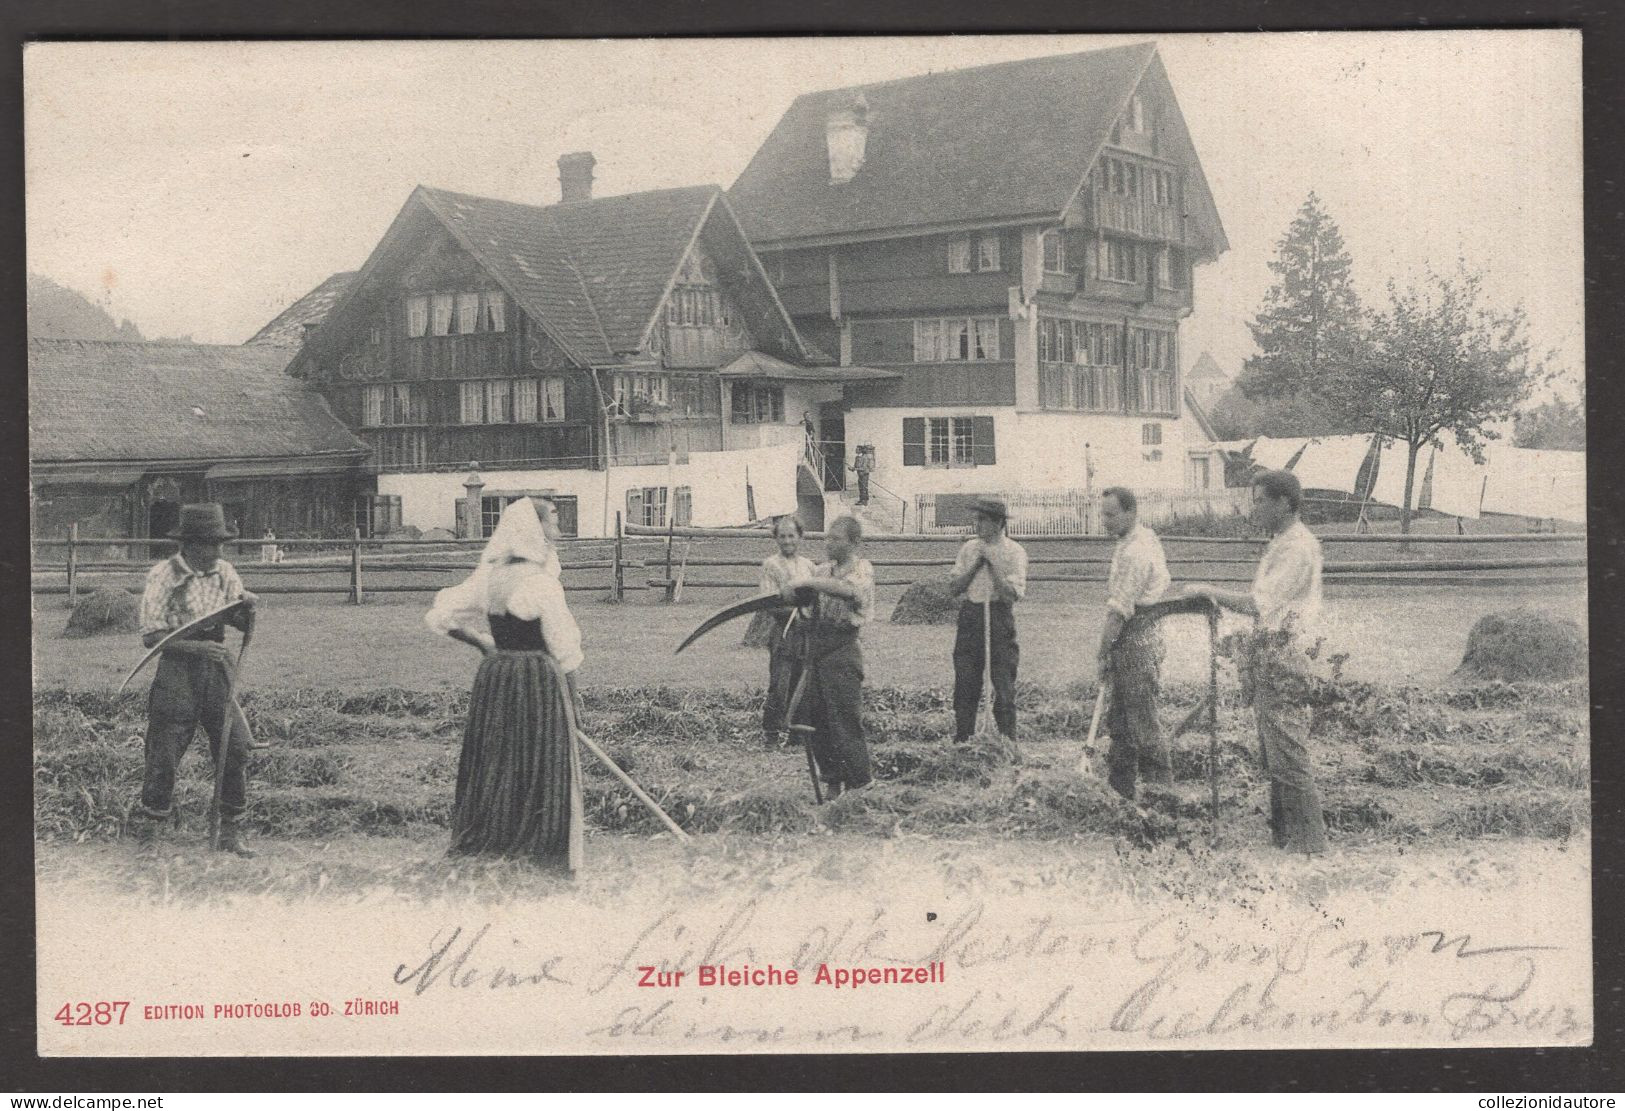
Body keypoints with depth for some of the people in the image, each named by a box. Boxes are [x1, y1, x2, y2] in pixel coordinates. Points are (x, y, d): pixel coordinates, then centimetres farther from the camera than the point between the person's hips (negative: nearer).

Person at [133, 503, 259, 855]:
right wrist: (198, 646, -23)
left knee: (237, 749, -4)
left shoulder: (224, 572, 7)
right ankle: (147, 835, 14)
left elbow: (243, 626, 11)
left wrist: (248, 608, -12)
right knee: (163, 757, -2)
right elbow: (151, 635, -12)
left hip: (216, 671, 4)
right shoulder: (164, 574, -8)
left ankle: (231, 834, 7)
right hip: (176, 672, -4)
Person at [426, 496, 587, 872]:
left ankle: (482, 846, 20)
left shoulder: (489, 577, 4)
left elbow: (439, 616, 7)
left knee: (493, 763, 13)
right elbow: (562, 643, -11)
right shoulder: (540, 581, -15)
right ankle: (545, 853, 8)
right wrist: (572, 691, 3)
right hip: (539, 679, -6)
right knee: (543, 768, 3)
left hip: (495, 676, 6)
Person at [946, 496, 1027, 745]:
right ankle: (961, 741, 11)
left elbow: (1011, 595, -12)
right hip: (970, 618, 4)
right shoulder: (969, 548, 10)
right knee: (965, 684, 4)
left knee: (1003, 685, -2)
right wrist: (976, 565, -6)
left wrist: (992, 563, -13)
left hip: (1000, 620, -4)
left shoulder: (1014, 552, -3)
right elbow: (953, 587, 5)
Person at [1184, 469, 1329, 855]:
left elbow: (1258, 603, -21)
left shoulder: (1298, 547, -14)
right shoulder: (1281, 544, 19)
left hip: (1285, 661, -11)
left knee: (1288, 758, -9)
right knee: (1274, 759, 13)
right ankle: (1283, 837, 19)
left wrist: (1208, 591, -11)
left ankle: (1309, 845, -6)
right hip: (1270, 661, 11)